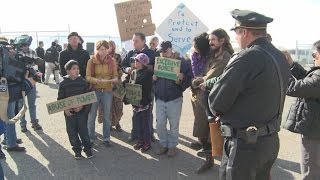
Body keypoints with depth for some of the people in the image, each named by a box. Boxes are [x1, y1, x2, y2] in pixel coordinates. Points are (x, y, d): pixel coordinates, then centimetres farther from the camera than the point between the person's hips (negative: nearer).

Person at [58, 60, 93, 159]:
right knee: (72, 131, 7)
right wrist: (65, 109, -13)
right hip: (69, 112, 1)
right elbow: (60, 99, 0)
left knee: (83, 130, 2)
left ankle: (87, 148, 16)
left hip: (81, 111, 0)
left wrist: (82, 105, -14)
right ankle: (77, 149, 22)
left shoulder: (83, 82, -1)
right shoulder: (63, 83, -3)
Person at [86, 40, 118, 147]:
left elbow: (115, 76, 5)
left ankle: (106, 138, 24)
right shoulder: (91, 61, -3)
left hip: (107, 91, 2)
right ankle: (91, 138, 19)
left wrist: (114, 80, -19)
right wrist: (96, 80, -26)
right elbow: (88, 77, -6)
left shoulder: (112, 61, 3)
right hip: (94, 91, -1)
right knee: (92, 116, 3)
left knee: (106, 116, 10)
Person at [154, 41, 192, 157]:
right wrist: (153, 78, -7)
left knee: (174, 125, 9)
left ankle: (172, 145, 26)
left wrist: (181, 79, -25)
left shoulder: (181, 62, -6)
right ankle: (163, 144, 27)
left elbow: (189, 79, -7)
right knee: (160, 124, 8)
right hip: (160, 99, 3)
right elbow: (152, 78, 14)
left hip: (175, 99, -3)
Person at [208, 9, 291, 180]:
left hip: (245, 145, -8)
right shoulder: (280, 57, 5)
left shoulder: (247, 58, -22)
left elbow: (216, 102, -18)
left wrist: (218, 111, 3)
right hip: (271, 140, 9)